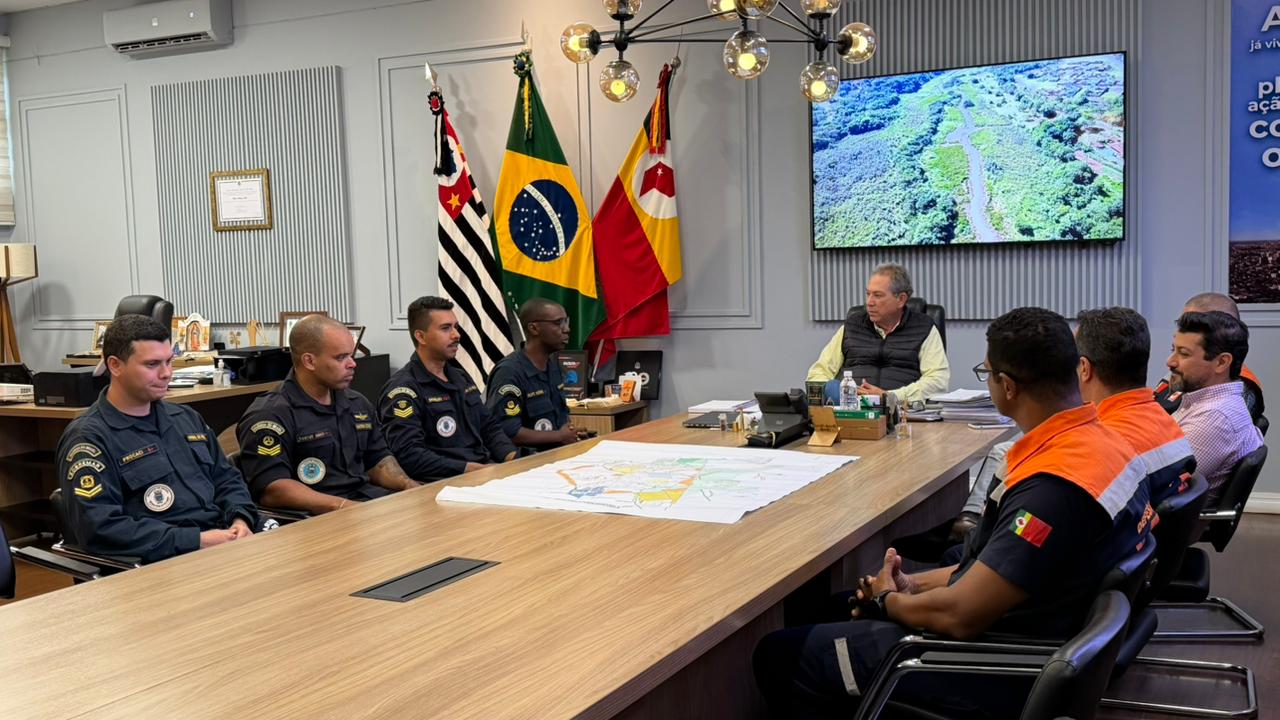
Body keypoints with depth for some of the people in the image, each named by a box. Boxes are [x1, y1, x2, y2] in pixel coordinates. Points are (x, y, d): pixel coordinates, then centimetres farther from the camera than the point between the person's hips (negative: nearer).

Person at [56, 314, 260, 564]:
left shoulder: (186, 418, 20)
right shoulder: (89, 439, -3)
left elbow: (226, 478, 25)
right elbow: (100, 528, -15)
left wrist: (240, 521, 2)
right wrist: (198, 540, -17)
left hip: (223, 544, 8)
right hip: (160, 565, -8)